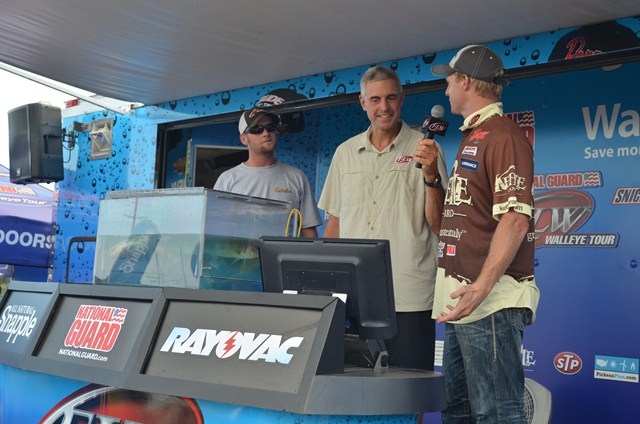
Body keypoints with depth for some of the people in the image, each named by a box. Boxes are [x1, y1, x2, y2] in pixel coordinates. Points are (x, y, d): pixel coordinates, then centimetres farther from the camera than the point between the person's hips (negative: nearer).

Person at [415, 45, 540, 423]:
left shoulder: (503, 135, -10)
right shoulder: (472, 137, 21)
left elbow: (515, 219, -20)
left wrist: (482, 286, -30)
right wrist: (432, 172, 14)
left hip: (491, 299, -10)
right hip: (464, 296, 10)